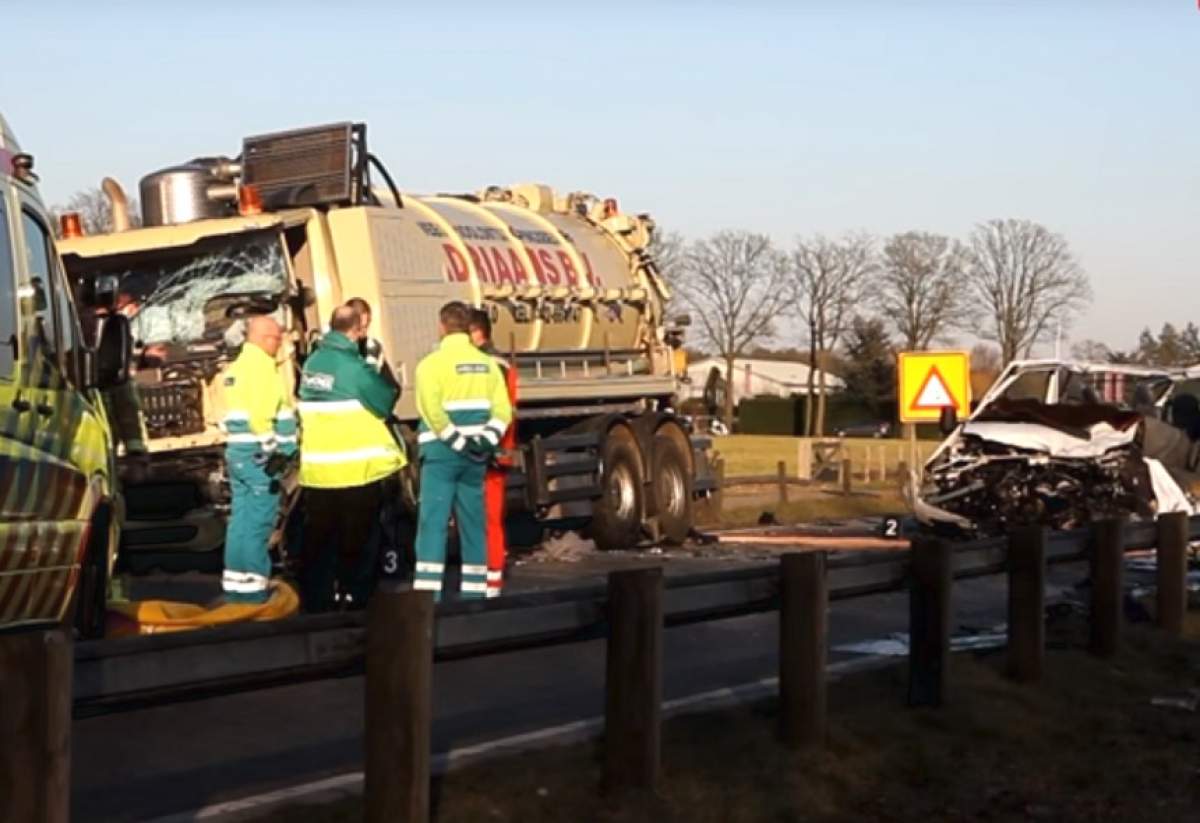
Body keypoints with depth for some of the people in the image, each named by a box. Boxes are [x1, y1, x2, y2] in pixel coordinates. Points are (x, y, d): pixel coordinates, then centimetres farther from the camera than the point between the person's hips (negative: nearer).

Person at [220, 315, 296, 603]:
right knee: (259, 520, -7)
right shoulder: (260, 364, -12)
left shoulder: (238, 365, 19)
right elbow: (261, 413, -22)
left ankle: (235, 581, 16)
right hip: (259, 454, -10)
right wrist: (271, 450, -21)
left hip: (237, 451, 10)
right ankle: (252, 585, -6)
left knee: (242, 517, 12)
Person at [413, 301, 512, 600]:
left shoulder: (432, 363, -6)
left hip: (441, 452, -5)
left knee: (433, 522, -6)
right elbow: (502, 410, 1)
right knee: (473, 524, 11)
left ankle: (428, 596, -13)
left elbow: (433, 413, -17)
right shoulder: (487, 363, 9)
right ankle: (474, 593, 14)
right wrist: (486, 442, -4)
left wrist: (459, 442, -13)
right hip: (475, 455, 5)